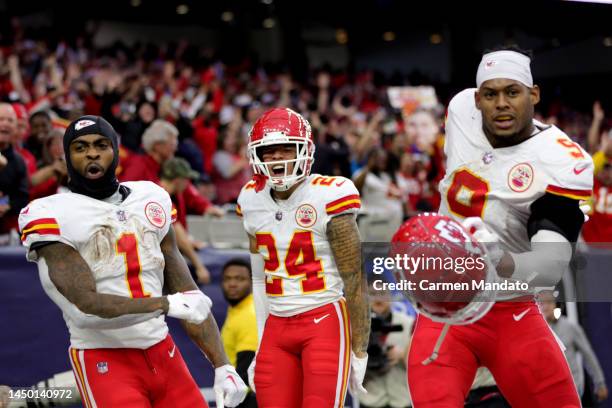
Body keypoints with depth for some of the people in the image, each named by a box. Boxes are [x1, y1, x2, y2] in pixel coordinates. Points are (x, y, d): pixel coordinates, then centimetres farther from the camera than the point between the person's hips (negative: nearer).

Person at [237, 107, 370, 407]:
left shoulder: (327, 198, -10)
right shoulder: (253, 201, 7)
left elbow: (355, 280, -8)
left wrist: (359, 351, -7)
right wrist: (261, 346, 16)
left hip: (325, 321, -5)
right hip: (277, 327, 6)